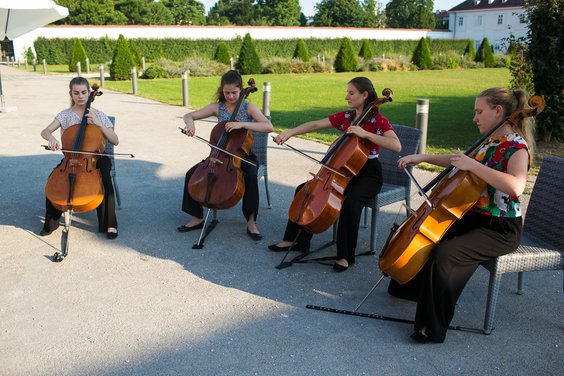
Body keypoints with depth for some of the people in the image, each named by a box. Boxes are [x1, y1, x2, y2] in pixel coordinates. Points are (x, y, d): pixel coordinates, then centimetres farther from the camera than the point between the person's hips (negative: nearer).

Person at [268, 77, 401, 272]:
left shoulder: (378, 120, -11)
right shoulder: (344, 117, 6)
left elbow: (396, 146, -26)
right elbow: (315, 125, 3)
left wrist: (365, 133, -29)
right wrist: (289, 132, -9)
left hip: (368, 174, -6)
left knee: (350, 201, -36)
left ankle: (346, 256, -21)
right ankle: (295, 239, 7)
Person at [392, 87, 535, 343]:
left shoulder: (517, 147, -19)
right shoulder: (490, 142, 8)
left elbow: (516, 186, -39)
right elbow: (458, 162, 22)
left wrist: (472, 165, -34)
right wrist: (424, 157, 11)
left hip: (501, 229, -9)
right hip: (473, 217, 9)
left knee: (445, 253, -29)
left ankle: (433, 327, -14)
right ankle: (414, 287, 38)